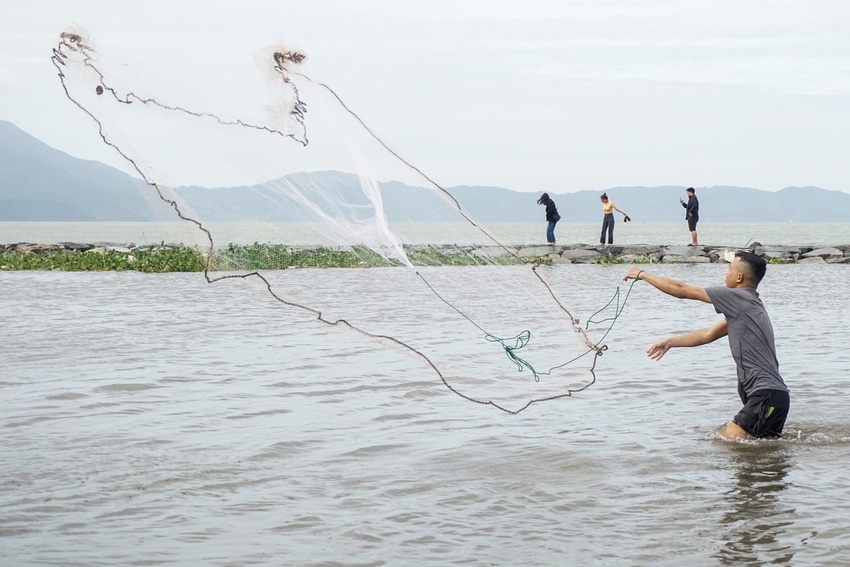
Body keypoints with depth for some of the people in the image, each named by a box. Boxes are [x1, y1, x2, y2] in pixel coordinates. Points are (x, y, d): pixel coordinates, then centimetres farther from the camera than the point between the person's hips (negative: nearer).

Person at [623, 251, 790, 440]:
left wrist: (643, 274, 6)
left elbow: (682, 290, -4)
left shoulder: (739, 298, -9)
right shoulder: (747, 305, 19)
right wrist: (670, 342, 27)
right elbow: (709, 334, 27)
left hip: (767, 395, -10)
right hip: (774, 396, 10)